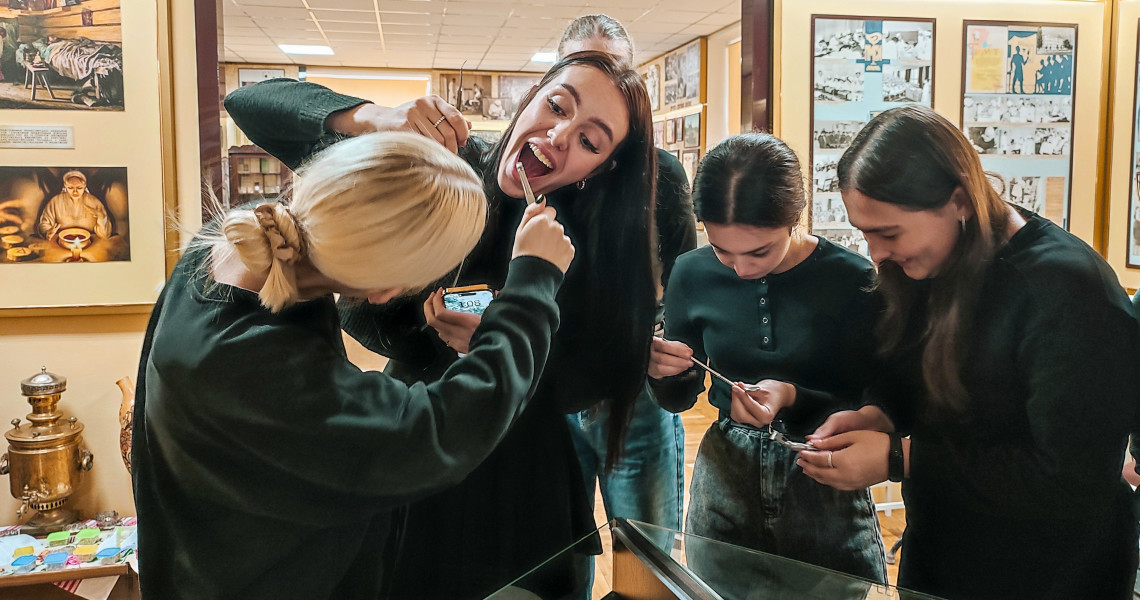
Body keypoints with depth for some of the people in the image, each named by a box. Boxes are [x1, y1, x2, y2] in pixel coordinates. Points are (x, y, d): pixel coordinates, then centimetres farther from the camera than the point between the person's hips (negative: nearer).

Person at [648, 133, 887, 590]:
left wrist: (793, 399, -27)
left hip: (826, 484, -2)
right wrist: (664, 373, -17)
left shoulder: (854, 281, -16)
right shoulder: (694, 274, -7)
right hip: (726, 476, 3)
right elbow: (679, 400, 5)